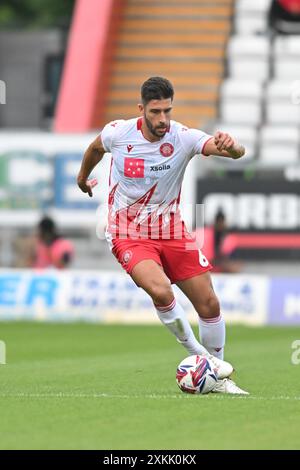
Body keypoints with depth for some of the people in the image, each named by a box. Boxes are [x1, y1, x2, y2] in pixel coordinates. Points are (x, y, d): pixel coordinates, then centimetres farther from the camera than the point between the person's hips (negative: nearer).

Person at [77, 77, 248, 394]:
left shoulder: (183, 138, -16)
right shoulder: (118, 133, -14)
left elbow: (237, 152, -32)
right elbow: (95, 147, 12)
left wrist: (230, 146, -55)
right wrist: (83, 176, 29)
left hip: (171, 232, 2)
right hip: (128, 235, -2)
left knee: (209, 304, 1)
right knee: (160, 291, -29)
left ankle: (218, 377, 23)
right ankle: (199, 356, -8)